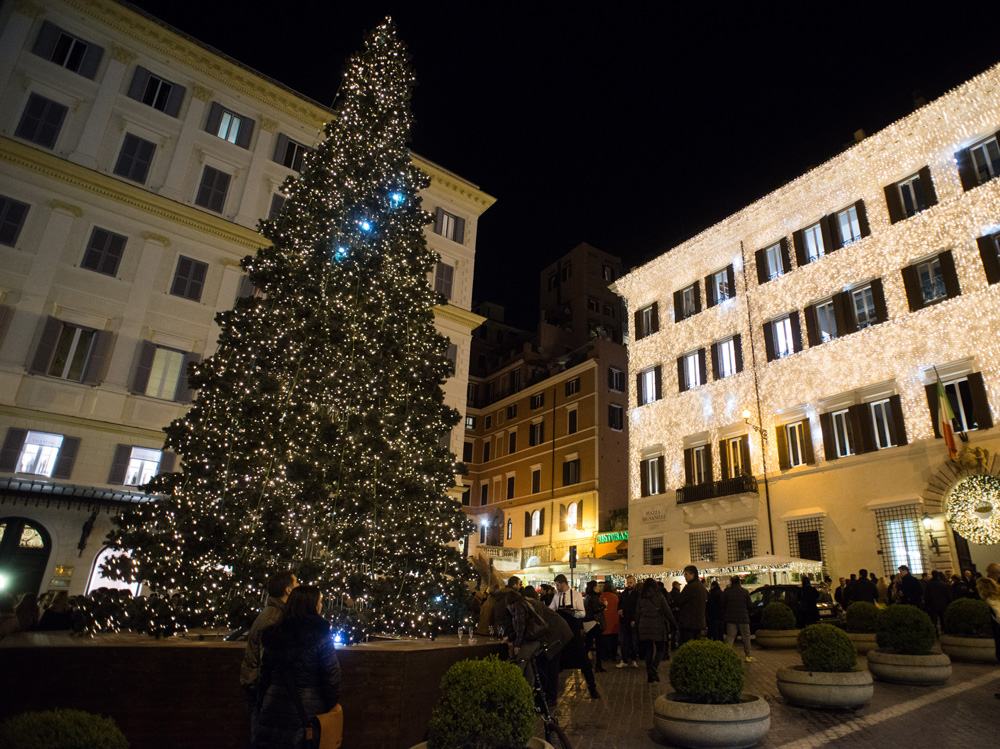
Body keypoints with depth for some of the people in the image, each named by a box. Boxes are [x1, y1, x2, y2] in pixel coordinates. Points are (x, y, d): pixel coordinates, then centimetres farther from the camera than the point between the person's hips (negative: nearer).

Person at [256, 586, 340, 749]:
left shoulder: (272, 637, 0)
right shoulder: (321, 637, -14)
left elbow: (263, 678, 7)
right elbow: (332, 679, -13)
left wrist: (261, 709, 18)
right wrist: (329, 710, 1)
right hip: (308, 713, -4)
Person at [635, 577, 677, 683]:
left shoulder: (641, 598, 6)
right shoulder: (659, 596, -3)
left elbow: (637, 614, 10)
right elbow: (667, 611, -2)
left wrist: (637, 627, 18)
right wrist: (673, 623, 9)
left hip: (644, 627, 3)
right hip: (658, 626, -3)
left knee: (648, 650, 9)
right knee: (660, 649, 6)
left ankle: (650, 675, 10)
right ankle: (654, 668, -16)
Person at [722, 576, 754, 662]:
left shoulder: (727, 591, 0)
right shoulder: (745, 591, -2)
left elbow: (723, 605, 2)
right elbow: (750, 606, -1)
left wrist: (724, 616, 12)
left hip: (731, 619, 1)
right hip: (743, 619, 0)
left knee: (729, 637, 2)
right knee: (746, 637, 13)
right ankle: (748, 656, 20)